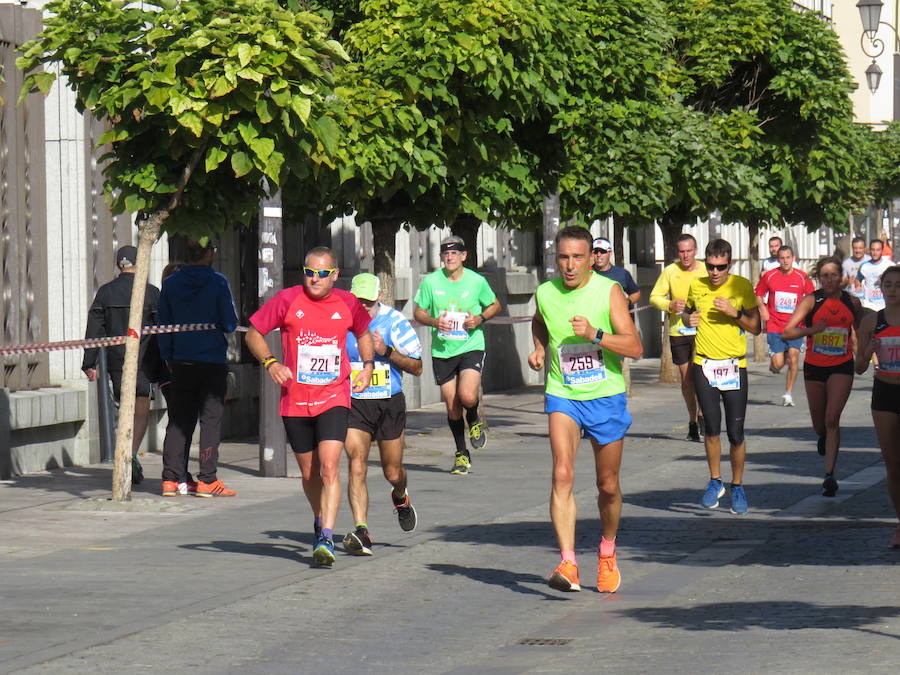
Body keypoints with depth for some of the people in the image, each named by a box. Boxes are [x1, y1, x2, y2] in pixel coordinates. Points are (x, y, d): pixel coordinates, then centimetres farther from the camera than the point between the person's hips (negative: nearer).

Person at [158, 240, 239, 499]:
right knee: (211, 419, 1)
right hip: (213, 360, -4)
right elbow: (230, 324, -9)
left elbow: (163, 327, 7)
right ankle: (207, 480, -3)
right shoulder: (218, 283, -9)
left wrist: (168, 359, 16)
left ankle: (170, 479, 6)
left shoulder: (171, 284, 3)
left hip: (181, 362, 4)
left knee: (178, 421, 9)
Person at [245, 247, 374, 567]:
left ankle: (326, 539, -21)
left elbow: (363, 332, 24)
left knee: (329, 467, -18)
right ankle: (320, 520, 40)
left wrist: (368, 366, 9)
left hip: (333, 399, -1)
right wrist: (270, 362, -13)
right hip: (295, 401, 1)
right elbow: (253, 334, 4)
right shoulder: (288, 300, -3)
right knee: (309, 473, 13)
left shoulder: (347, 304, 2)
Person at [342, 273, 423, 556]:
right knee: (357, 466, -17)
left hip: (389, 403, 0)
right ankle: (361, 532, -22)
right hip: (353, 404, 0)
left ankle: (400, 497, 47)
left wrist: (386, 351, -18)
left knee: (392, 472, 11)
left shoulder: (394, 321, -6)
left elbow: (417, 367, -5)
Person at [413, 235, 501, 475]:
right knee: (452, 406, 6)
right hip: (442, 351, 2)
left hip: (471, 347, -2)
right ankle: (461, 454, 24)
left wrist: (480, 319, -8)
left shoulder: (477, 281, -3)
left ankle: (474, 421, 15)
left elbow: (494, 305, 12)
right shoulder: (431, 281, -2)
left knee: (467, 396, -22)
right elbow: (418, 312, 7)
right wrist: (434, 322, -13)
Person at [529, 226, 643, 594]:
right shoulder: (545, 294, 0)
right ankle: (567, 563, -26)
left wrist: (595, 334, -27)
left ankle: (607, 553, 37)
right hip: (562, 396, 1)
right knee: (562, 474, -20)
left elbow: (635, 347, -14)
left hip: (606, 397, -1)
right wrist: (538, 348, 6)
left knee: (608, 485, 11)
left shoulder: (609, 291, -8)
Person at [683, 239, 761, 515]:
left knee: (736, 433, -1)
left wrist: (734, 313, -17)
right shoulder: (696, 286, 4)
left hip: (734, 366, -2)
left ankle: (738, 486, 16)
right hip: (704, 366, 2)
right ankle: (715, 481, 17)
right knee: (711, 428, -3)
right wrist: (688, 318, 0)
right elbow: (686, 312, 22)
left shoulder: (742, 286, -2)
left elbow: (755, 327, -1)